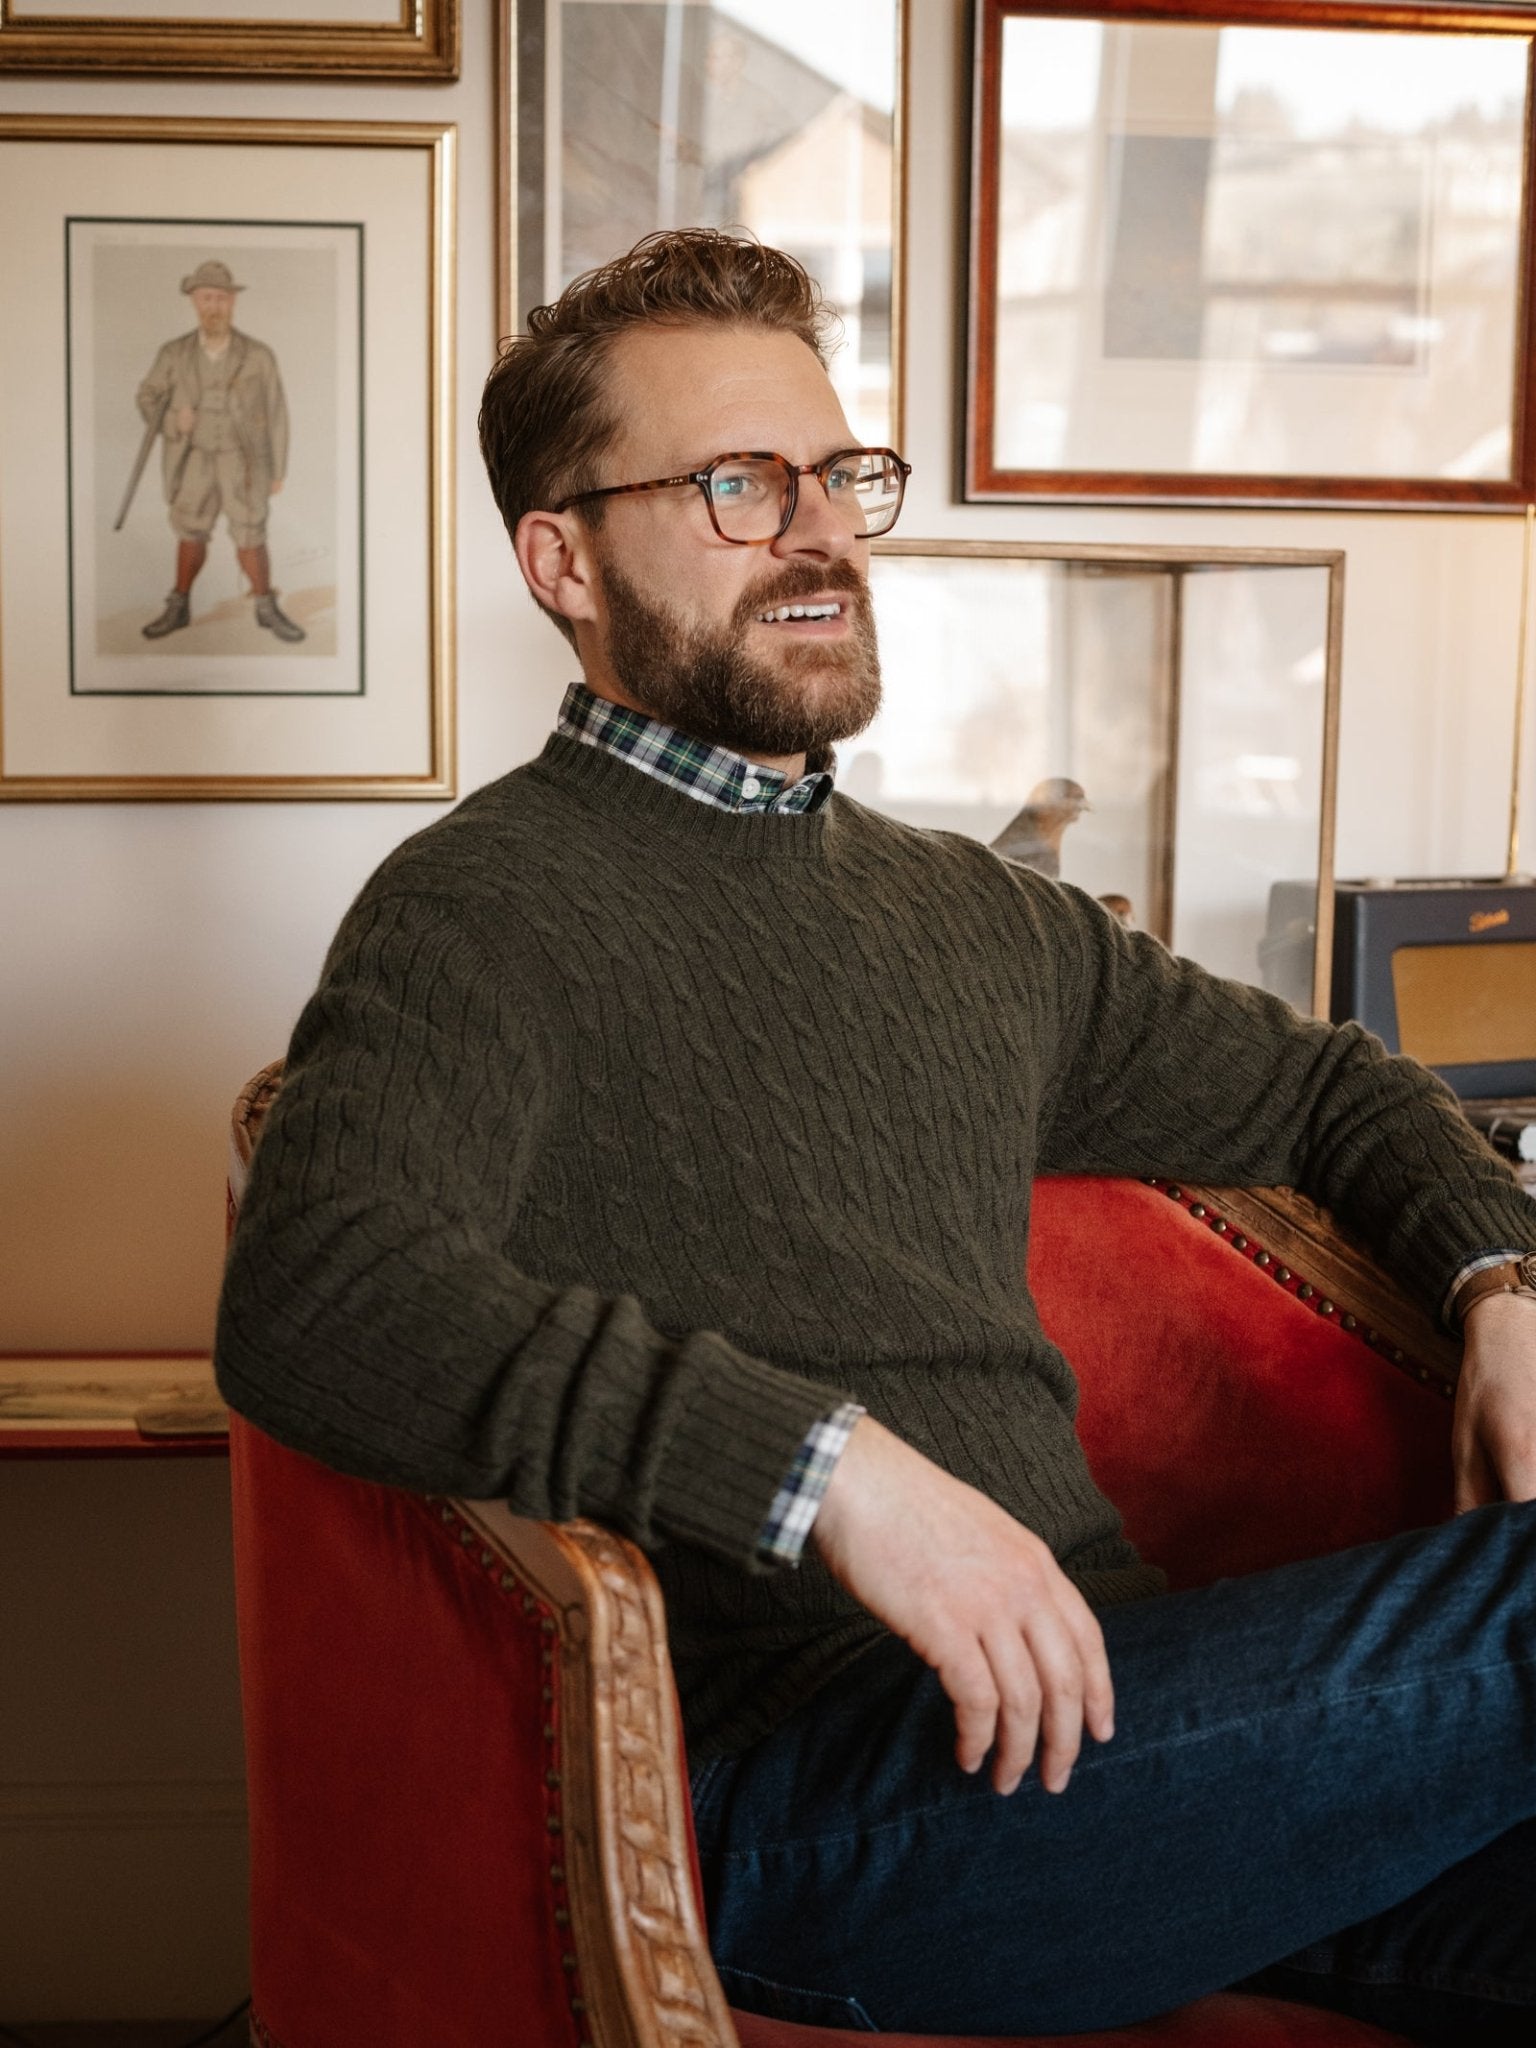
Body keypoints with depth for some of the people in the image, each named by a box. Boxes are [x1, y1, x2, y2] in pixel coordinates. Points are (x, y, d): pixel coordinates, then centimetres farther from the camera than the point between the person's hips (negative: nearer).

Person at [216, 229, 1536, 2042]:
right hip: (796, 1773, -6)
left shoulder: (979, 911, 23)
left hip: (1091, 1681, 7)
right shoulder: (488, 907, -1)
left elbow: (1316, 1088, 34)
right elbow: (312, 1305, -19)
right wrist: (826, 1465, -27)